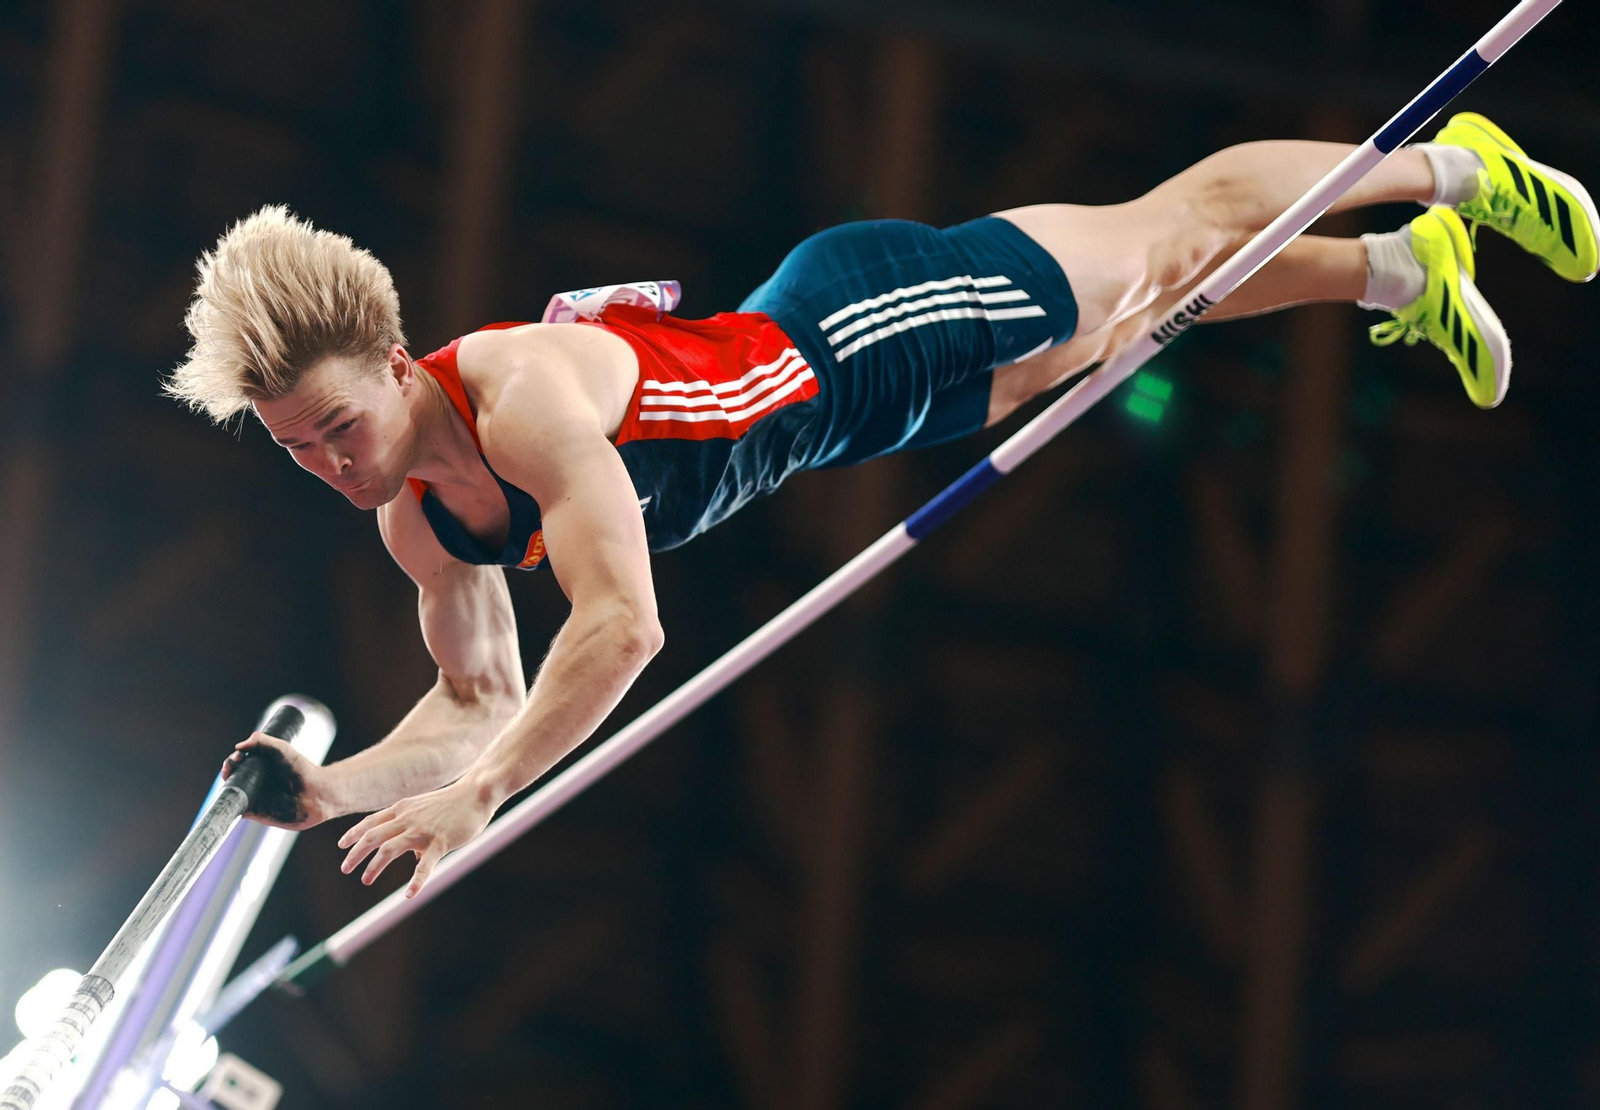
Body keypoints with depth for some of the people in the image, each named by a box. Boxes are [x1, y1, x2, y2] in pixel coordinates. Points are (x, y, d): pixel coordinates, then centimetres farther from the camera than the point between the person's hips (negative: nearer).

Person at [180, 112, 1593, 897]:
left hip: (876, 320, -5)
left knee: (1166, 242, 16)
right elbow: (481, 699, -3)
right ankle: (1401, 266, 49)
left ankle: (1460, 163, 40)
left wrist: (473, 795, -50)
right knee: (1165, 268, 26)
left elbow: (622, 626, -48)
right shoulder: (418, 521, -14)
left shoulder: (526, 395, -40)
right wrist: (345, 786, -19)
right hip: (847, 401, 5)